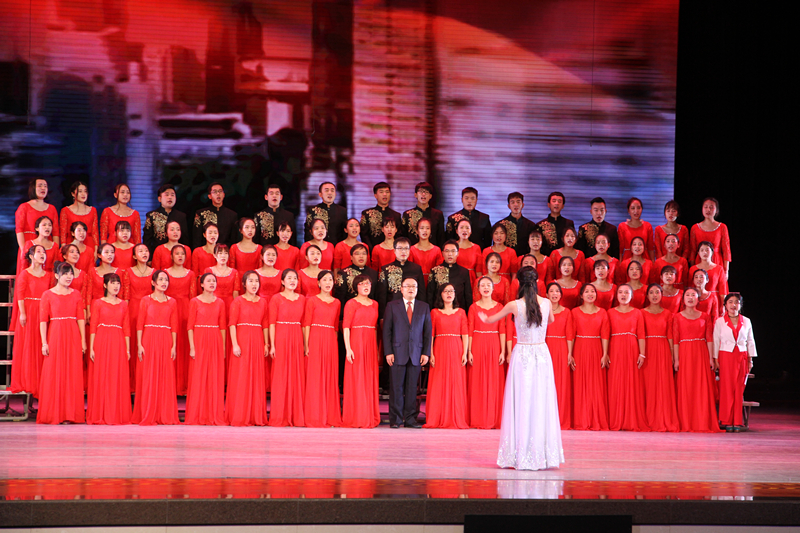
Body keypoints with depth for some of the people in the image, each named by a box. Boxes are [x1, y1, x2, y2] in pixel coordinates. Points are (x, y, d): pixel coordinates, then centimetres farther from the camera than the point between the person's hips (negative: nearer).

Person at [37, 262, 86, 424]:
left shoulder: (76, 294, 11)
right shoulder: (48, 295, 2)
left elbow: (81, 319, 9)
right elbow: (43, 320, -2)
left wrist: (83, 340, 3)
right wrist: (44, 342, -9)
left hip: (73, 337, 3)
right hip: (55, 336, -3)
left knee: (73, 374, 0)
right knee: (53, 374, -3)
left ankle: (70, 414, 5)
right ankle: (53, 415, 2)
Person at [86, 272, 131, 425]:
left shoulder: (123, 304, 11)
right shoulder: (98, 303, 4)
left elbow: (127, 328, 9)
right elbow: (93, 327, 1)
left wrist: (128, 349, 4)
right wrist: (91, 348, -5)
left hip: (118, 344, 2)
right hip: (101, 343, -2)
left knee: (118, 379, 0)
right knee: (101, 377, -2)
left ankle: (117, 415, 5)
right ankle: (99, 416, 4)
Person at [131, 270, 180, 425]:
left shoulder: (172, 302, 10)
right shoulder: (146, 300, 4)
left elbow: (174, 326, 8)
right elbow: (139, 324, 1)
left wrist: (174, 346, 0)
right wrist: (139, 345, -7)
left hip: (166, 342, 2)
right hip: (149, 341, -2)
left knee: (166, 378, 1)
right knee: (148, 378, -3)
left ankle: (166, 416, 6)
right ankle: (147, 416, 2)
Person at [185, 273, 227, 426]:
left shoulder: (220, 303, 9)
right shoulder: (195, 302, 1)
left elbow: (223, 326, 10)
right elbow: (190, 326, -2)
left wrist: (223, 347, 5)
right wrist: (192, 347, -9)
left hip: (215, 342, 3)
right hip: (199, 340, -3)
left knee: (215, 379, 2)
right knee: (198, 378, -2)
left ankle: (214, 416, 7)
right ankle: (196, 417, 3)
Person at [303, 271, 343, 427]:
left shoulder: (336, 303, 13)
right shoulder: (312, 300, 2)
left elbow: (336, 326, 15)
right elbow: (306, 324, -2)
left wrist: (335, 343, 7)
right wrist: (306, 345, -9)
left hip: (331, 342, 4)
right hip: (315, 341, -4)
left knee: (330, 378, 2)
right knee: (314, 378, -5)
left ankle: (330, 417, 7)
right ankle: (314, 418, -2)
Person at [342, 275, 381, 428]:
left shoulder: (374, 304, 15)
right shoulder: (351, 303, -2)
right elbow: (346, 327, -7)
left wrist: (377, 349, 11)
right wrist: (348, 349, -15)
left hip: (371, 343, 5)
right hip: (356, 343, -5)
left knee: (370, 380, 5)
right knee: (356, 380, -5)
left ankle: (369, 418, 10)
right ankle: (355, 419, -1)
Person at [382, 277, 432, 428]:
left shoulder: (424, 307, 12)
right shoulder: (392, 306, 7)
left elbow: (428, 331, 10)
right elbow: (386, 330, 4)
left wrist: (426, 353, 1)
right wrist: (388, 352, -5)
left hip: (416, 354, 2)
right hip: (398, 353, -2)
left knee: (412, 387, 2)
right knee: (397, 387, -3)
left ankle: (410, 419, 7)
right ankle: (395, 419, 3)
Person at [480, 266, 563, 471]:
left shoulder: (514, 305, -8)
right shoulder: (546, 303, -1)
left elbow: (492, 319, 10)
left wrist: (485, 318, 34)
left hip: (522, 355, -2)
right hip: (542, 354, 2)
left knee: (521, 403, 2)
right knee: (542, 404, 6)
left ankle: (520, 456, 2)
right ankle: (543, 455, 8)